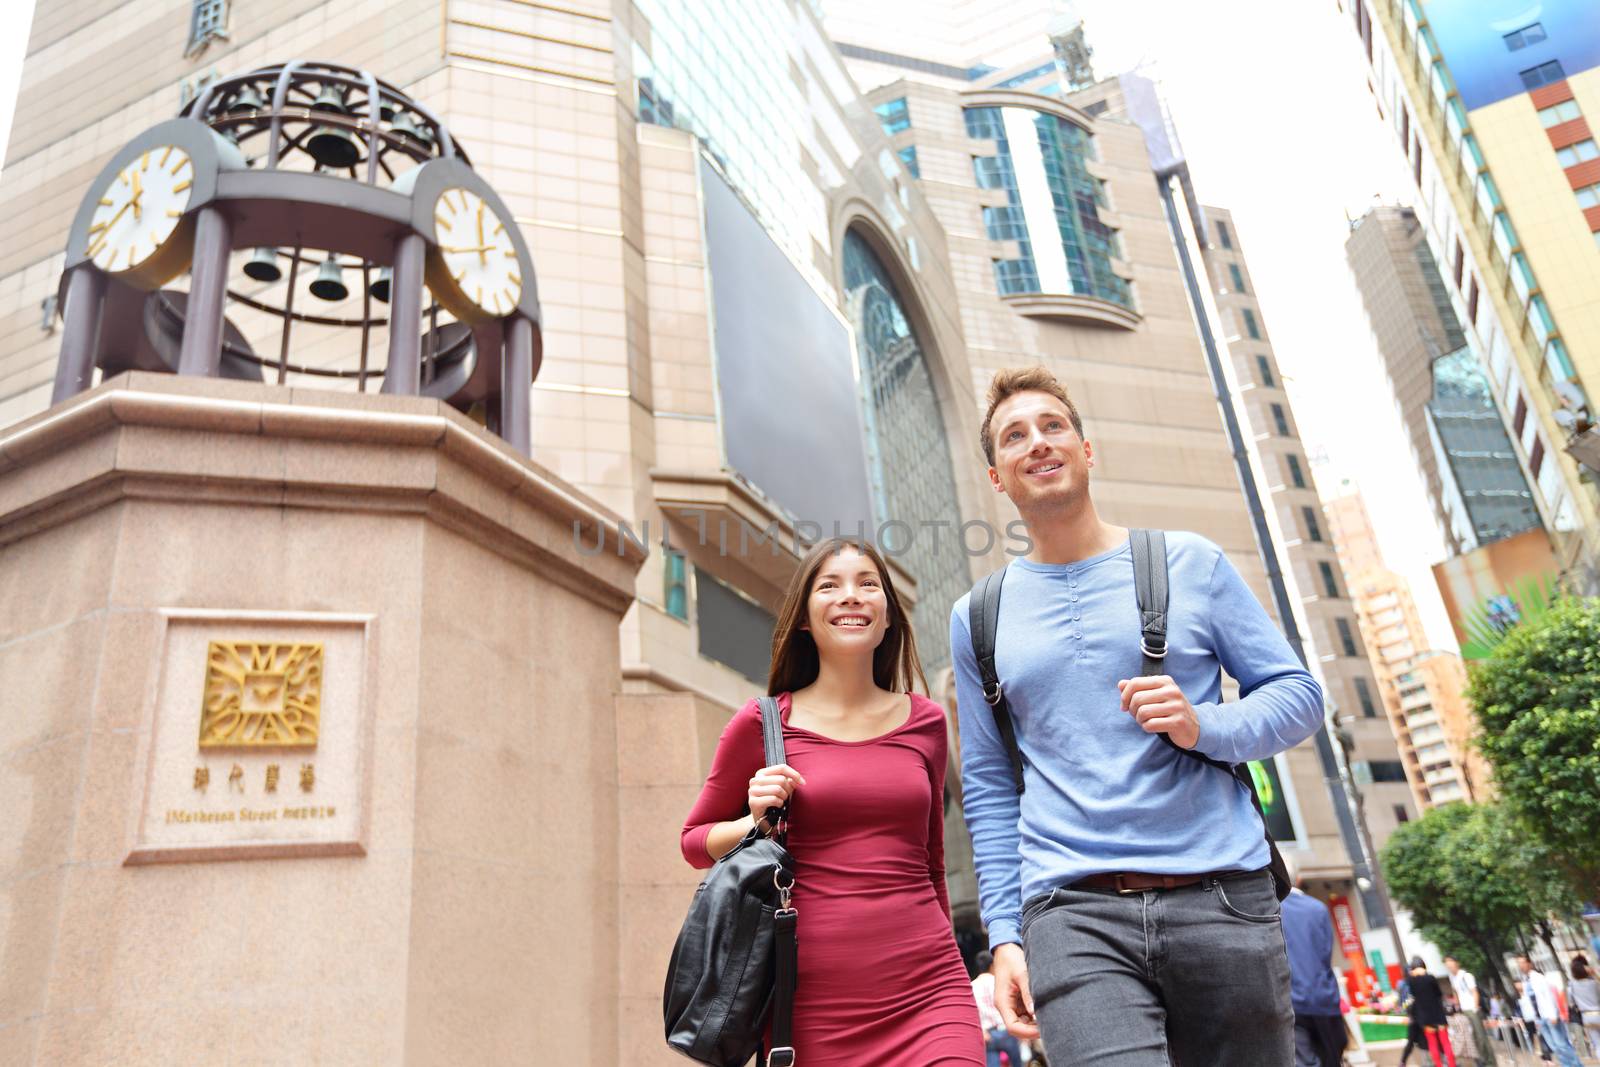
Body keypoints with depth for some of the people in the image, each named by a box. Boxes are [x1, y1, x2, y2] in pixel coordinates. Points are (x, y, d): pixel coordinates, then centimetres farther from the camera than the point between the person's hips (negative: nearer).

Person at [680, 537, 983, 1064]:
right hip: (815, 999, -1)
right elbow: (695, 840, 10)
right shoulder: (764, 723, -2)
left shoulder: (925, 723, 6)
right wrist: (758, 822, -10)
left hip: (925, 989, 2)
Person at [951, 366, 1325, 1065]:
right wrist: (1003, 933, 4)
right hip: (1073, 915, 0)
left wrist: (1204, 725, -13)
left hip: (1221, 898, 1)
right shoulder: (977, 618, 10)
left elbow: (1299, 695, 7)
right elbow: (987, 786, 11)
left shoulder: (1189, 563, 7)